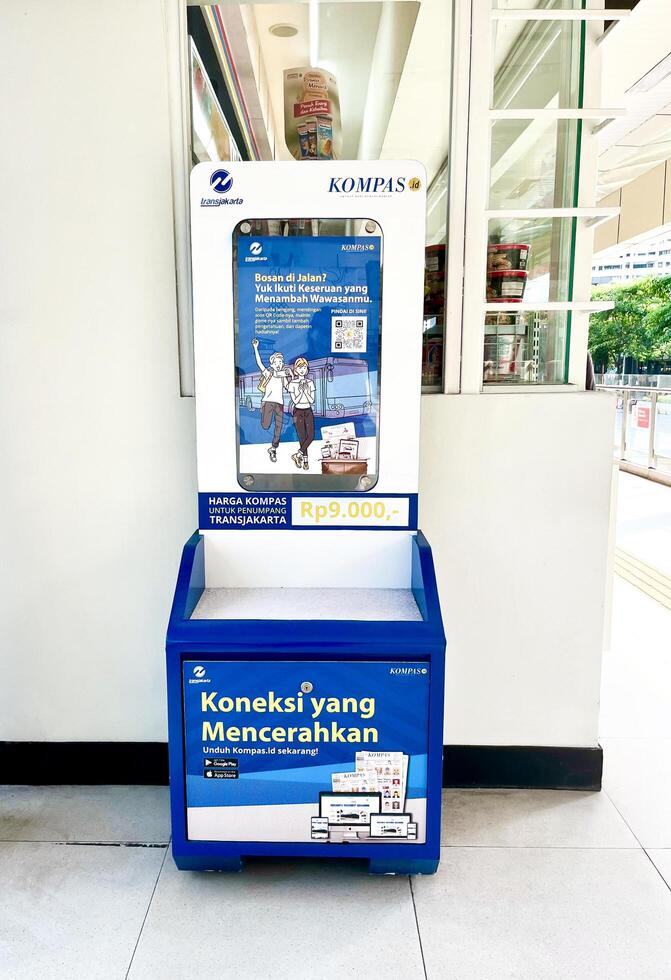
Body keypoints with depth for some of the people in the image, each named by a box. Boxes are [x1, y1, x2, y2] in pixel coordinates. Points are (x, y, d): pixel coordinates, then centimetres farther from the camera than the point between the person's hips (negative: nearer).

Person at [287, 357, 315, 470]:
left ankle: (297, 455, 2)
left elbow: (312, 400, -2)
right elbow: (295, 401, -10)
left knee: (311, 436, -9)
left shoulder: (310, 382, 4)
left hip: (308, 412, 3)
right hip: (298, 412, -3)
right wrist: (301, 391, -17)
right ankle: (305, 460, 9)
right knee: (302, 437, -2)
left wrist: (306, 391, -13)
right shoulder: (292, 384, -4)